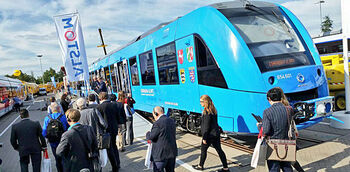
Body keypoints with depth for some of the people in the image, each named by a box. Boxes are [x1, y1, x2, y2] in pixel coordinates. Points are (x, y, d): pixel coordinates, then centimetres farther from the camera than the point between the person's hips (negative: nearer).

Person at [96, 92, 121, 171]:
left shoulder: (99, 107, -13)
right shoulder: (113, 105, 3)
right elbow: (118, 118, 8)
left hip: (106, 130, -6)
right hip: (115, 129, 6)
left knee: (109, 149, 4)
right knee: (114, 146, 22)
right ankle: (118, 164, 29)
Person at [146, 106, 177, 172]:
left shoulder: (158, 123, -19)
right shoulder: (171, 121, 6)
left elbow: (151, 137, -14)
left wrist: (148, 133, 10)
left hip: (161, 154, -7)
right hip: (172, 152, 8)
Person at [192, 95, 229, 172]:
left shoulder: (207, 112, -20)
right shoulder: (213, 110, 8)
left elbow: (206, 126, -20)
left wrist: (204, 137, -16)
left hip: (210, 134, -9)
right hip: (216, 133, 9)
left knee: (203, 150, 10)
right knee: (219, 150, 12)